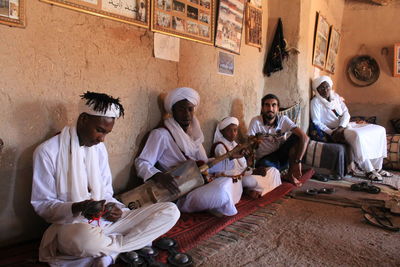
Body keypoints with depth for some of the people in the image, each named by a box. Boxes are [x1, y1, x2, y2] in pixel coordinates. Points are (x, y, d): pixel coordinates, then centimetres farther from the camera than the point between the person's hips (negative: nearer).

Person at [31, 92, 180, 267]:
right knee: (85, 236, -45)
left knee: (170, 211, -11)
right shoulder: (48, 151, -9)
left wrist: (112, 207, -11)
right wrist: (76, 208, -26)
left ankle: (108, 251, -18)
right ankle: (133, 244, -12)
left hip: (105, 221, 6)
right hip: (70, 225, -5)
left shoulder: (99, 148, 8)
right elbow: (41, 205, -7)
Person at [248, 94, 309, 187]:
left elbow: (304, 138, -20)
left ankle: (290, 175, -8)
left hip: (281, 156, 4)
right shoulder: (255, 121, -13)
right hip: (264, 159, -3)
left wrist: (297, 162, -29)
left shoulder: (284, 120, -10)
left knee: (296, 137, -22)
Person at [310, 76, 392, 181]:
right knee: (357, 135, -36)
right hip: (333, 131, -7)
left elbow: (346, 113, 5)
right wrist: (331, 133, -22)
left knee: (379, 130, -5)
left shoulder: (336, 96, 14)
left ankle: (377, 167, -5)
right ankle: (368, 170, -26)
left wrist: (341, 127, -14)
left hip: (344, 125, 7)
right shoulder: (316, 102, -4)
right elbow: (317, 122, -11)